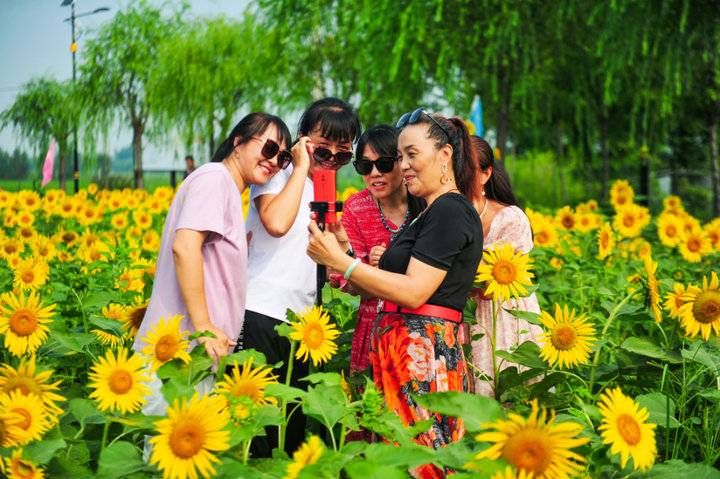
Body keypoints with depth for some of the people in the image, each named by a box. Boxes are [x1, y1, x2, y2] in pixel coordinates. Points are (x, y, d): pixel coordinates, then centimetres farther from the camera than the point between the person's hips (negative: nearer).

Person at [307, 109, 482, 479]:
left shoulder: (450, 211, -10)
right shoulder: (432, 214, 21)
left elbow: (413, 292, -18)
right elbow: (398, 286, 17)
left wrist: (340, 261, -14)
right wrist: (342, 252, 8)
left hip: (423, 356, -9)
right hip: (403, 354, 9)